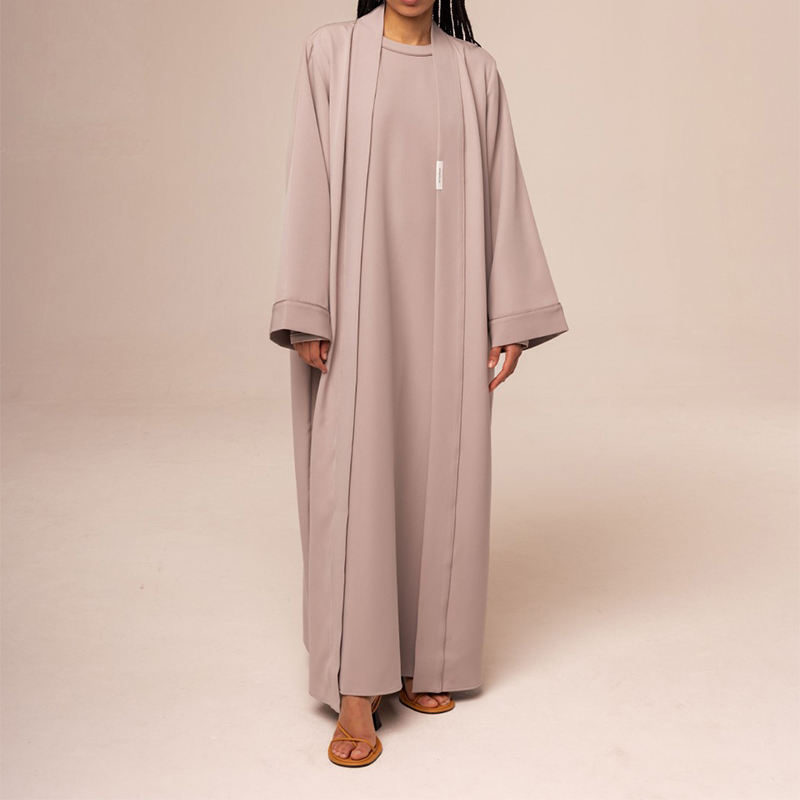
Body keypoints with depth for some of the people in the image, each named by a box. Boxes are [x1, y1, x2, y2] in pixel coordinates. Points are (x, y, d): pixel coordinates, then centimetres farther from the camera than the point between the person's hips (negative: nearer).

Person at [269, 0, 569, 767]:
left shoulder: (475, 70, 10)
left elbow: (502, 194, 8)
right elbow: (309, 180, -3)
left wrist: (510, 316, 3)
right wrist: (307, 314, -10)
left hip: (445, 303, 3)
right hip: (359, 297, -3)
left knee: (442, 475, 5)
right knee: (356, 479, -4)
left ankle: (423, 660, 21)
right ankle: (356, 689, 3)